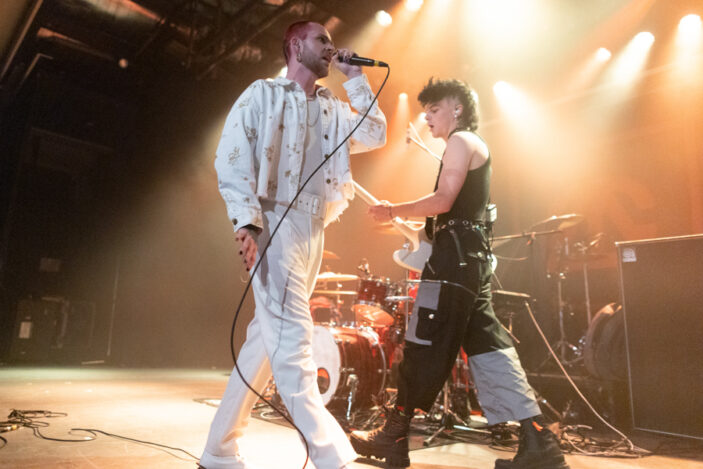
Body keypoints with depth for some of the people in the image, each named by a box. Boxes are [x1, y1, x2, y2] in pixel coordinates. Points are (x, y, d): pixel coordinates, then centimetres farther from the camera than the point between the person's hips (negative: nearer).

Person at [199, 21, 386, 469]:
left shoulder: (332, 109, 23)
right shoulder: (263, 94, 6)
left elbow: (375, 135, 9)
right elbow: (232, 156, -6)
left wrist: (356, 77, 13)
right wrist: (247, 221, -19)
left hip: (313, 231, 7)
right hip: (274, 224, -6)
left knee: (268, 340, 8)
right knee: (293, 341, -14)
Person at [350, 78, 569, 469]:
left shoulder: (461, 140, -3)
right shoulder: (477, 147, 27)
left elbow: (443, 200, -16)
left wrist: (394, 212, -8)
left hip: (455, 255, -10)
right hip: (474, 256, 10)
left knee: (424, 346, -6)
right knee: (488, 348, 6)